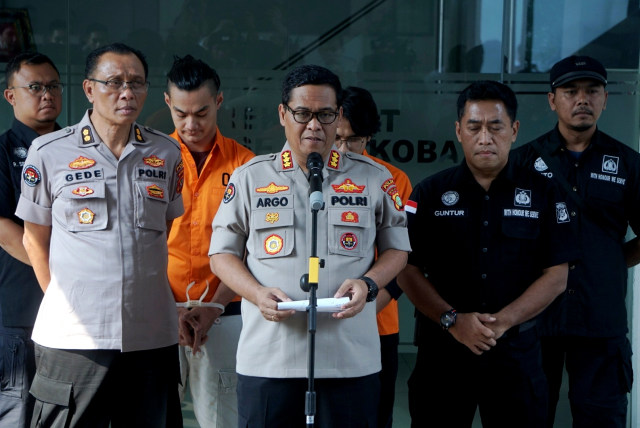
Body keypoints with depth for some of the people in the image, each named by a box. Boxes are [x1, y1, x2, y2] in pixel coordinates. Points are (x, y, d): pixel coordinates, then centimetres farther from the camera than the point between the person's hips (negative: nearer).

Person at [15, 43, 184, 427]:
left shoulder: (167, 153, 8)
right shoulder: (49, 152, 1)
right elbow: (35, 238, 8)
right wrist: (64, 301, 5)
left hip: (152, 334, 3)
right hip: (73, 336, -2)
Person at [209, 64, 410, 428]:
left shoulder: (374, 178, 7)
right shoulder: (250, 177, 8)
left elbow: (397, 248, 13)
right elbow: (222, 253, 9)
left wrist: (368, 284, -8)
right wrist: (257, 293, -10)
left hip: (351, 361, 0)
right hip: (267, 360, 0)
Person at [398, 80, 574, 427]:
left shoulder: (542, 194, 4)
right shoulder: (430, 193, 4)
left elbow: (556, 277, 0)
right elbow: (408, 271, -1)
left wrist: (502, 321, -13)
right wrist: (453, 320, -14)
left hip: (516, 351, 0)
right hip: (442, 352, 0)